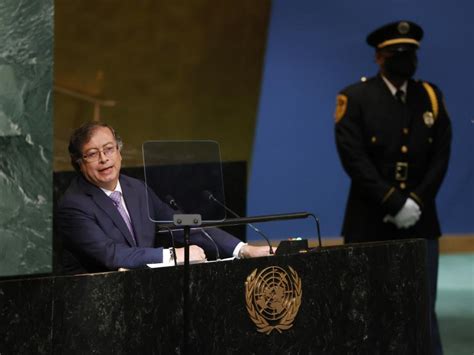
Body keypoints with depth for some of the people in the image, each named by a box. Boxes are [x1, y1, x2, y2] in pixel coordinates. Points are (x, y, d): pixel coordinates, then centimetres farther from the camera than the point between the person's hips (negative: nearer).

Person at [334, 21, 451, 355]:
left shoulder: (431, 97, 9)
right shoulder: (355, 99, -3)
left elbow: (440, 157, 5)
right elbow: (355, 160, -12)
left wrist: (417, 203, -9)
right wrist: (396, 204, -16)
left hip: (420, 223, 3)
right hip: (370, 224, -3)